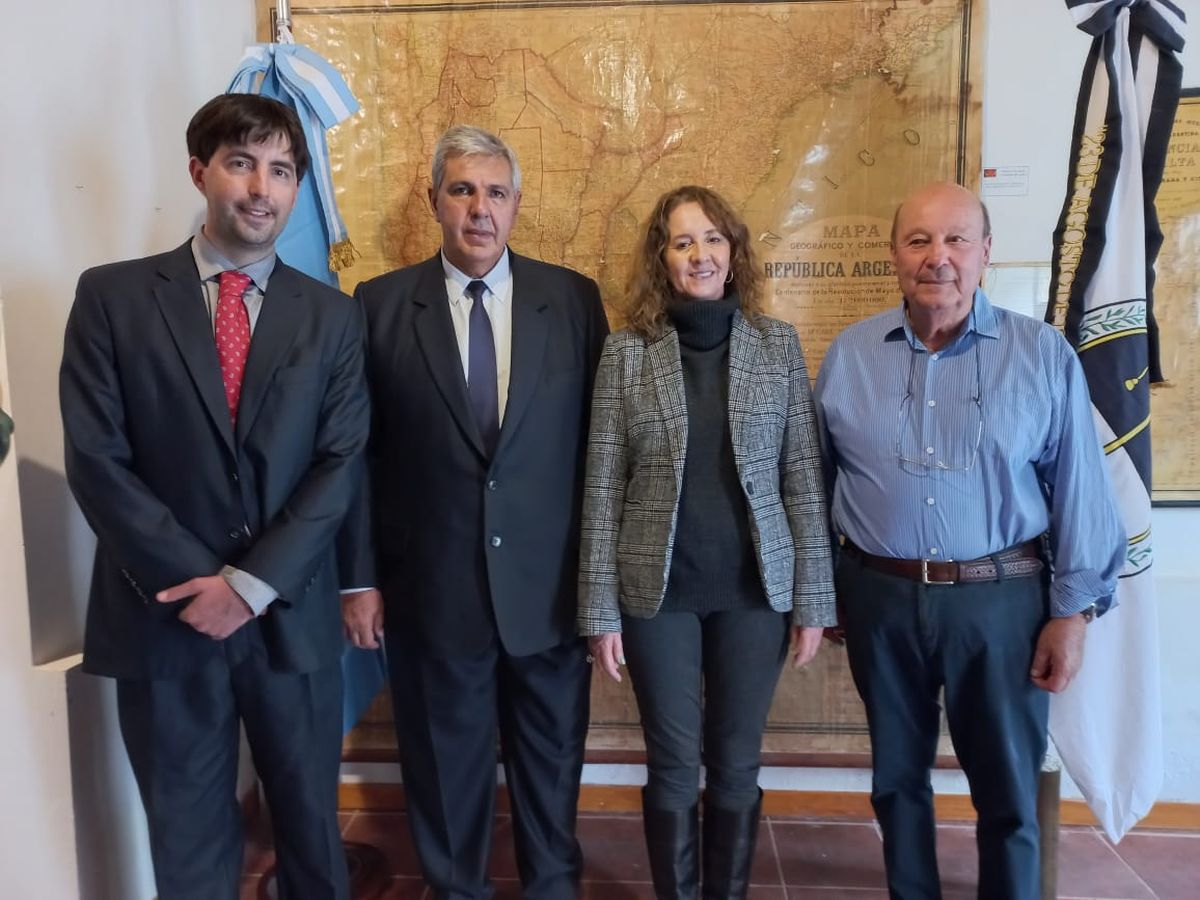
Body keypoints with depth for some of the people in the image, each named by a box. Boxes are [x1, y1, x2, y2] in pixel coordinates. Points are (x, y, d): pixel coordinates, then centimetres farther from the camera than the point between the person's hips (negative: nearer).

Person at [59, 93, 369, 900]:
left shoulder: (331, 316, 3)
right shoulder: (113, 296, -1)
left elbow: (342, 463, -3)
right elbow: (97, 461, -7)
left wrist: (253, 583, -12)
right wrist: (192, 582, -12)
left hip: (292, 615, 1)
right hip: (163, 614, -1)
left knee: (311, 818, 16)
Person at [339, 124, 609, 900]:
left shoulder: (574, 298, 0)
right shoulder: (382, 304, -2)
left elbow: (599, 437, 1)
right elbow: (358, 453, -1)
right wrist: (360, 576, -1)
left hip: (549, 581, 1)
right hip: (431, 585, 0)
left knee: (552, 758, 18)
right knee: (445, 763, 16)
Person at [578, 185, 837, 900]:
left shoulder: (779, 344, 0)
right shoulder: (626, 353, -3)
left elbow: (806, 477, 1)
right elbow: (603, 487, -2)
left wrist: (813, 598, -1)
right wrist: (601, 608, -4)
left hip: (756, 588, 1)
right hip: (657, 592, -1)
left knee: (736, 765, 14)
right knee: (673, 766, 12)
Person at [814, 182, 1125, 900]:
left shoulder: (1044, 355, -4)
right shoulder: (849, 356, 1)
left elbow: (1078, 491, -3)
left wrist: (1073, 609, -5)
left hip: (1000, 597, -2)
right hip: (879, 596, 2)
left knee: (1009, 788, 12)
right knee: (897, 774, 19)